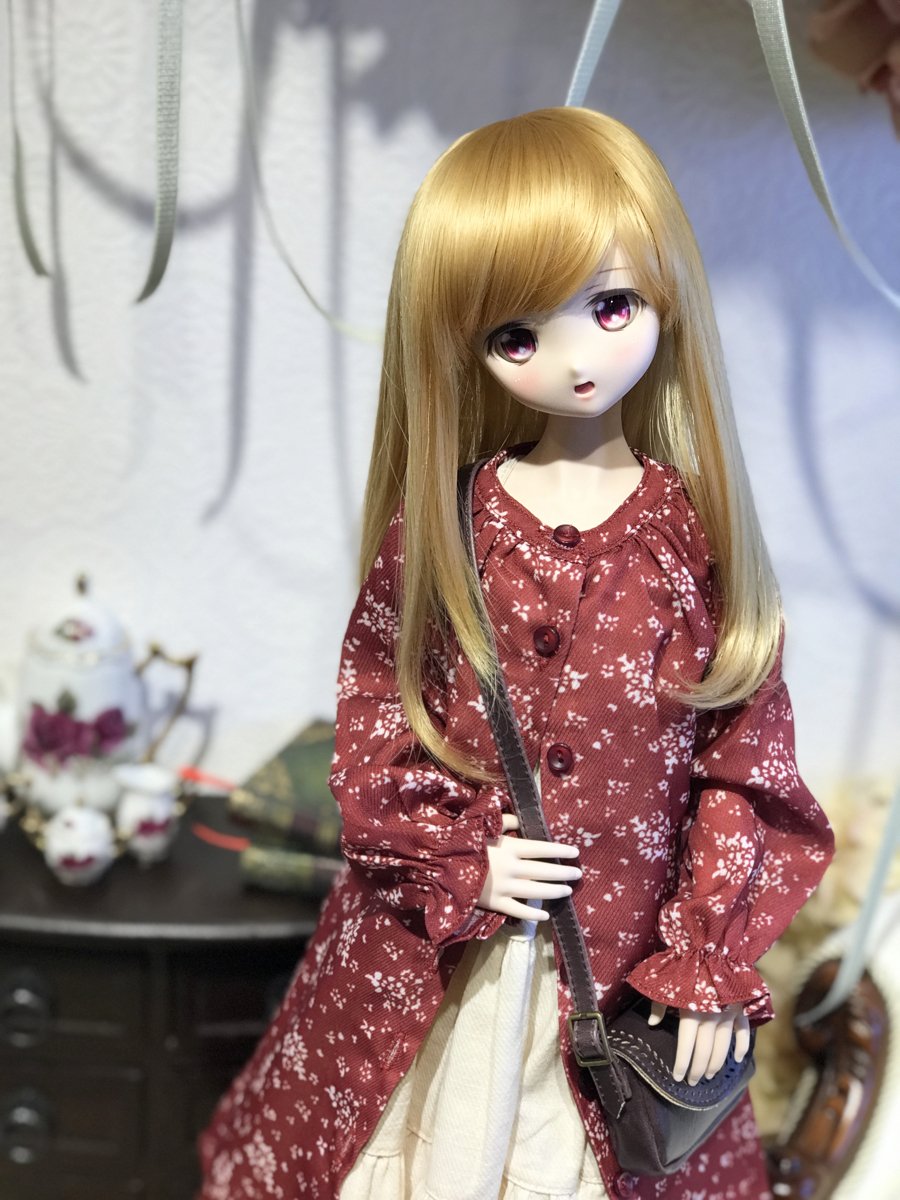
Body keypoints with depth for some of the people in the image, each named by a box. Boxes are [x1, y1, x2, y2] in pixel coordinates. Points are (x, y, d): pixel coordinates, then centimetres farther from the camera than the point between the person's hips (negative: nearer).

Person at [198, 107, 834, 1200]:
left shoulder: (693, 532, -10)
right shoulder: (441, 523, -7)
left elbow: (746, 762, -6)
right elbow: (372, 704, -1)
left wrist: (714, 967, -7)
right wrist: (457, 858, -10)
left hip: (630, 945, 0)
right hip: (430, 943, 1)